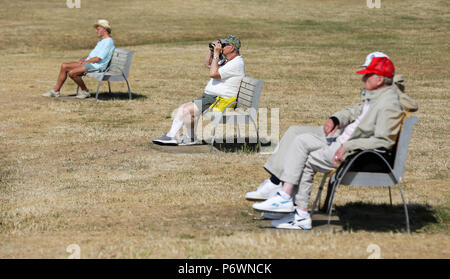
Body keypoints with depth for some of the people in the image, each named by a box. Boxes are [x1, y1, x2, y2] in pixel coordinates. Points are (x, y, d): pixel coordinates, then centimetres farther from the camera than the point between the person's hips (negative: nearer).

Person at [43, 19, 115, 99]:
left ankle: (85, 91, -7)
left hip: (96, 66, -11)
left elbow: (98, 58, -20)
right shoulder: (102, 41, 21)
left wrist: (85, 61, -11)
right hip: (88, 63, 11)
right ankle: (56, 91, 2)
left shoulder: (108, 41, -14)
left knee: (72, 73, -27)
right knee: (64, 66, 2)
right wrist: (83, 59, 9)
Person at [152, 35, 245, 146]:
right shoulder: (226, 60, 17)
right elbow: (207, 64, 31)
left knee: (188, 109, -19)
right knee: (182, 108, -1)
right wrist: (211, 50, 14)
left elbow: (213, 73, -24)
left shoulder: (237, 63, -15)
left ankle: (191, 139, -3)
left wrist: (216, 54, -16)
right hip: (208, 97, 10)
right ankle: (171, 136, -6)